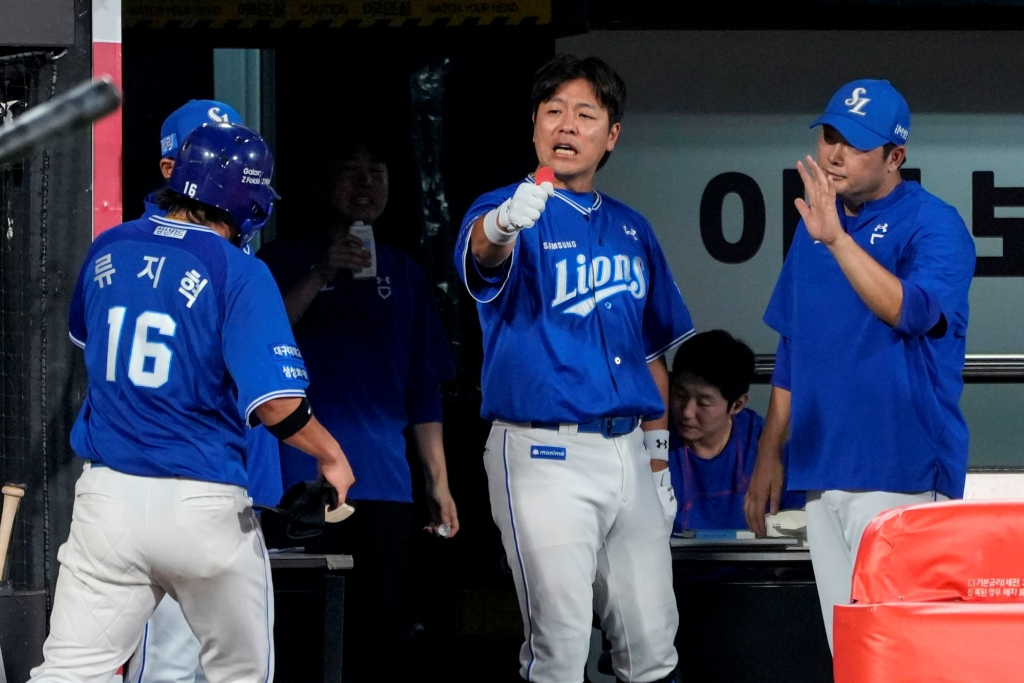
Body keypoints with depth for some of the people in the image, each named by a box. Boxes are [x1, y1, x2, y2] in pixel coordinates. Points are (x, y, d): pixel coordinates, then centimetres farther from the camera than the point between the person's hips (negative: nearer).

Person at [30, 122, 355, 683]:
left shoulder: (107, 251, 7)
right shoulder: (239, 273, -10)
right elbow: (274, 402, -17)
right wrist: (332, 457, -1)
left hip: (107, 495, 4)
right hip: (204, 509, -4)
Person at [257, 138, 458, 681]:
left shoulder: (404, 275, 17)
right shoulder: (285, 261, 7)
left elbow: (424, 390, 17)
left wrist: (439, 482, 11)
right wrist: (323, 275, -18)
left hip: (385, 488, 3)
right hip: (304, 483, -3)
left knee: (371, 637, 0)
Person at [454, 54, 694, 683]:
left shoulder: (631, 229, 14)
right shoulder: (508, 210, -4)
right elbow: (480, 253, -29)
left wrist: (658, 455, 15)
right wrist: (503, 225, -53)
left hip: (628, 450, 5)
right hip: (545, 456, -5)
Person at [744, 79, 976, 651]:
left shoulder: (933, 225, -6)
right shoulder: (814, 223, 15)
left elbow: (912, 310, -24)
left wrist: (837, 239, -30)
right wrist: (771, 450, 17)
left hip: (900, 471, -7)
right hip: (822, 471, 7)